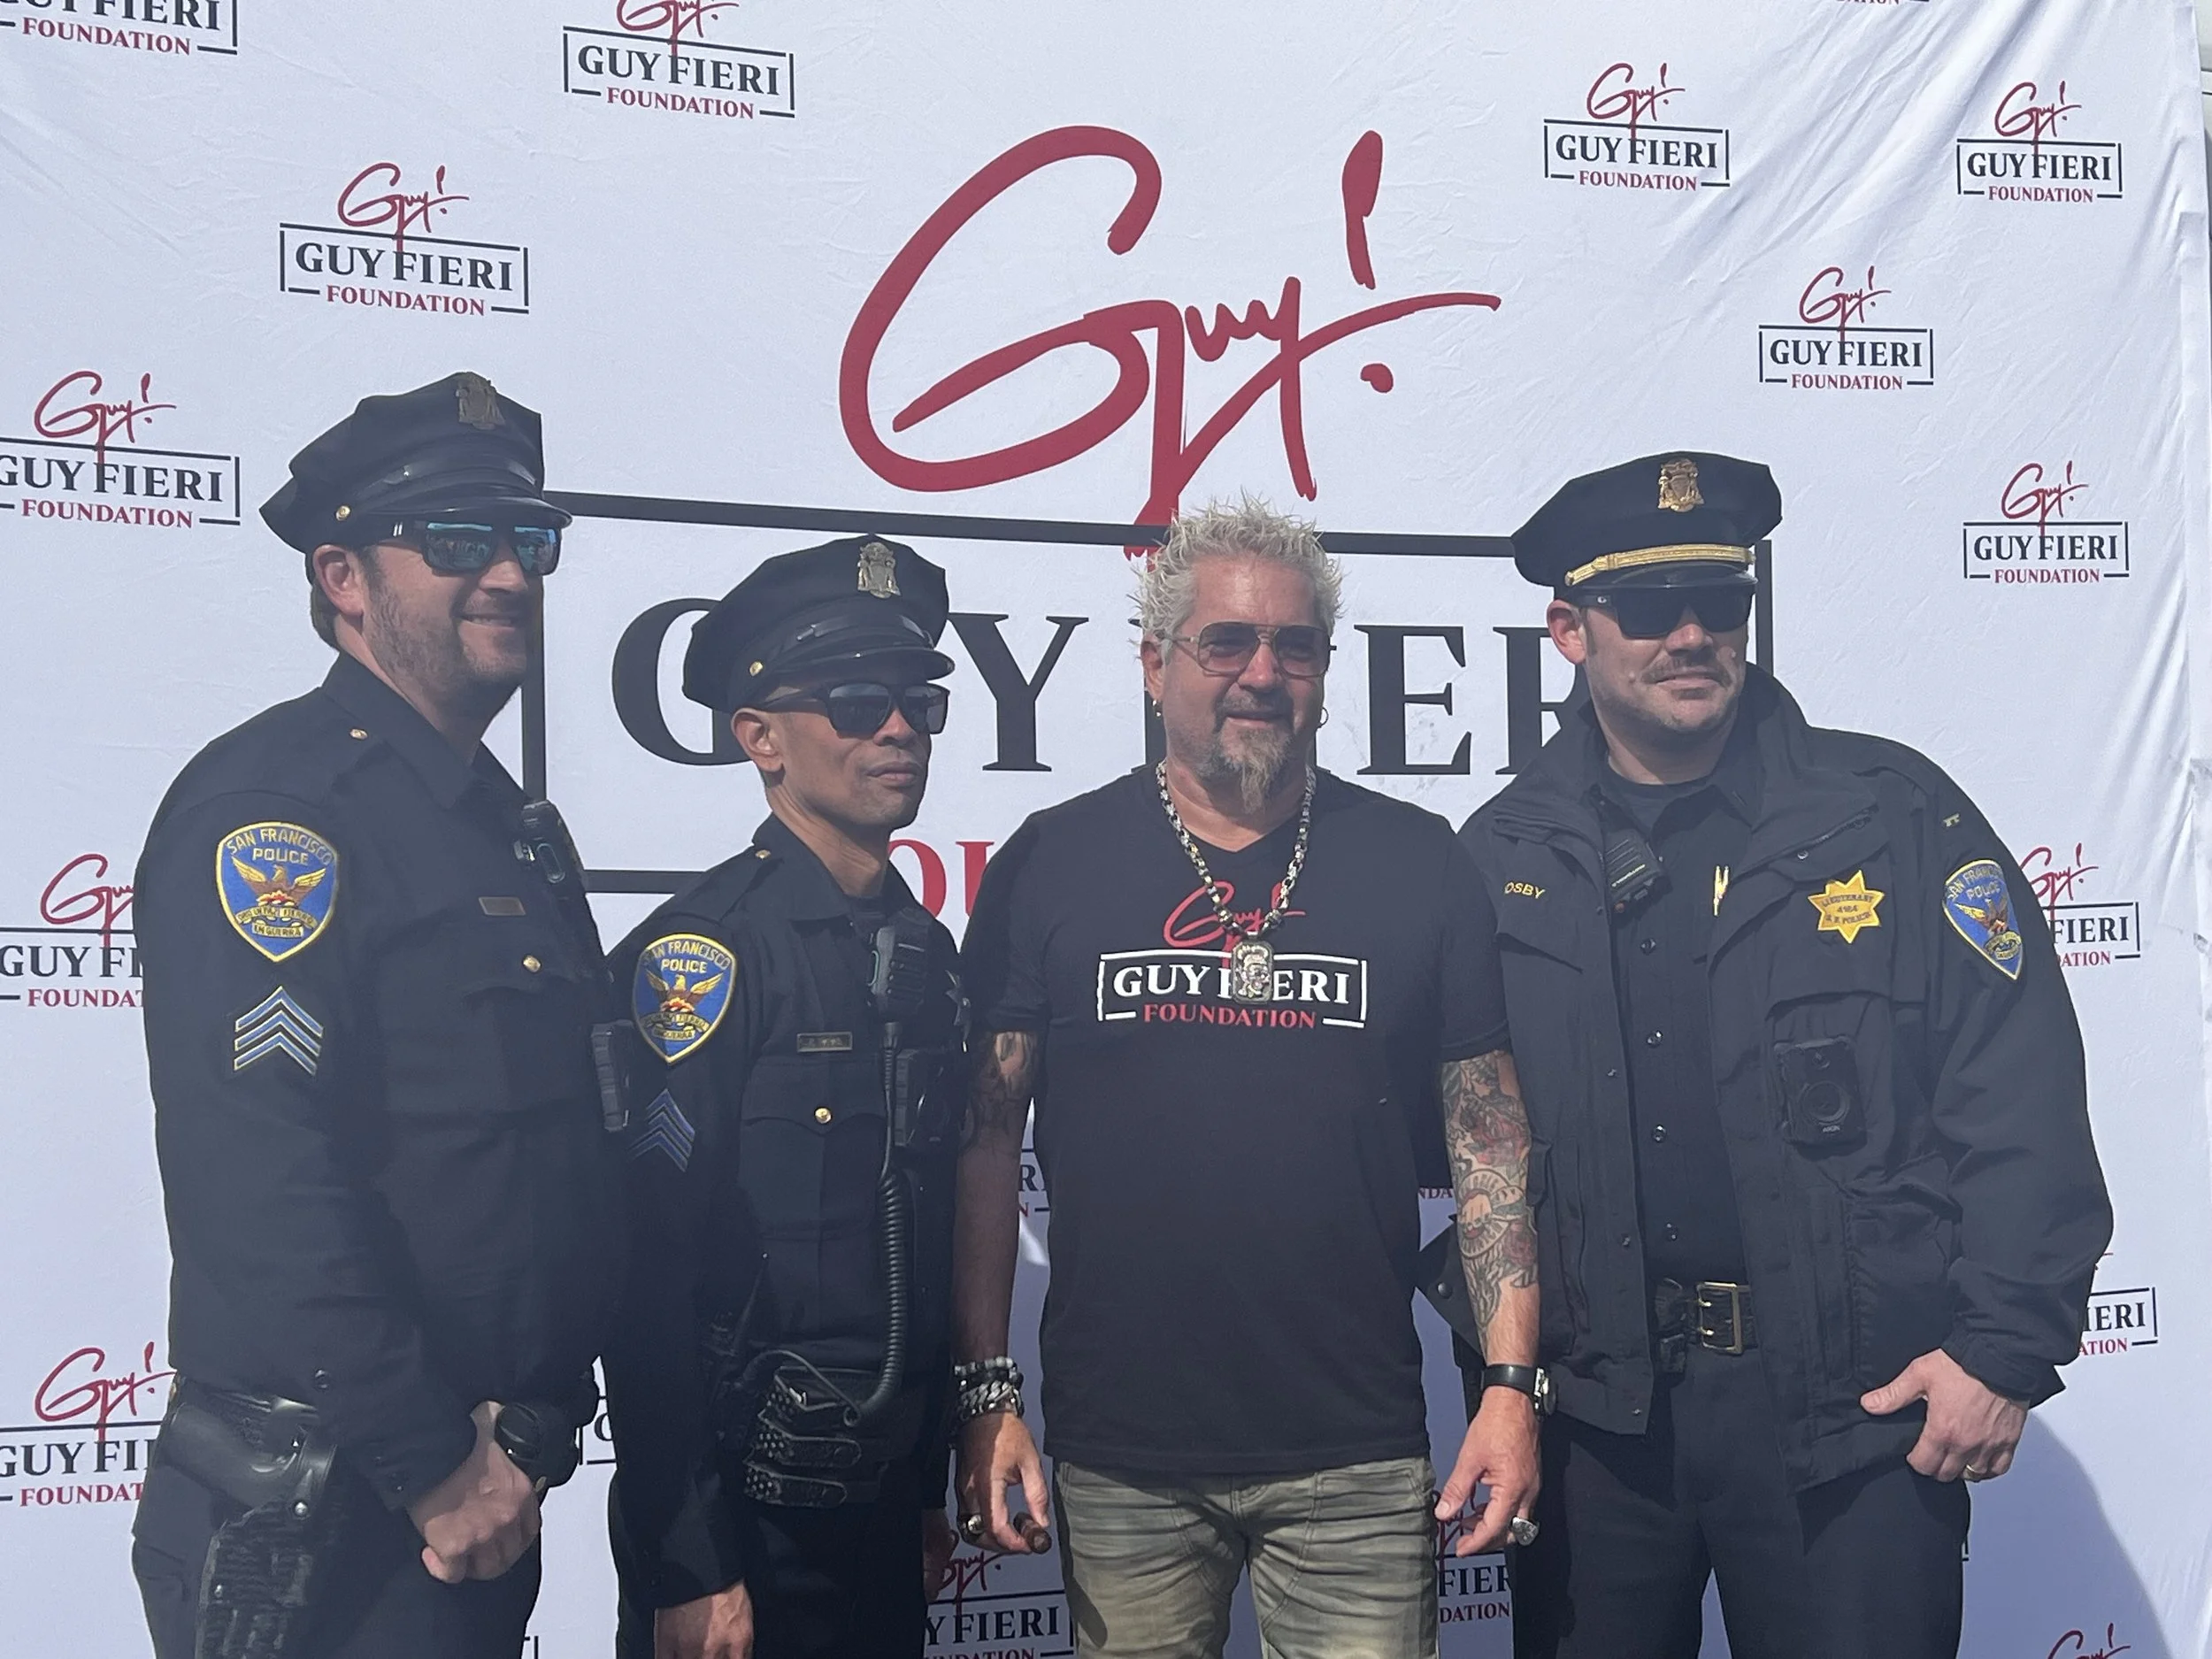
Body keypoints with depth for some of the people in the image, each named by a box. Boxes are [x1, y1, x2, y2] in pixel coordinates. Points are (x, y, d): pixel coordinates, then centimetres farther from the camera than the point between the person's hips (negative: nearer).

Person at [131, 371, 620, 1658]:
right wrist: (434, 1465, -19)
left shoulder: (522, 829, 13)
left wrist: (530, 1433, 9)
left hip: (485, 1496, 8)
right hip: (312, 1518, -8)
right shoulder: (273, 805, -14)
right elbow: (259, 1178, -24)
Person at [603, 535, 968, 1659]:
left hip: (884, 1509, 7)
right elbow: (649, 1277, -19)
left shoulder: (926, 952, 7)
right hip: (739, 1515, -7)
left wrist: (931, 1488, 15)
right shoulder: (698, 954, -16)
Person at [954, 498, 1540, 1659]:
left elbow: (1492, 1140, 5)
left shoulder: (1417, 863, 3)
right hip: (1119, 1457, 0)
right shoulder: (1049, 866, 1)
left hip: (1357, 1454, 0)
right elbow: (985, 1142, 1)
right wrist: (986, 1391, -4)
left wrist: (1513, 1382, -2)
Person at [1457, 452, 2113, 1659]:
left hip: (1858, 1401, -2)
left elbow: (2018, 1096, -5)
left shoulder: (1891, 814, -2)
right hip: (1596, 1409, 2)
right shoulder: (1505, 858, 3)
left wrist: (2004, 1347, -10)